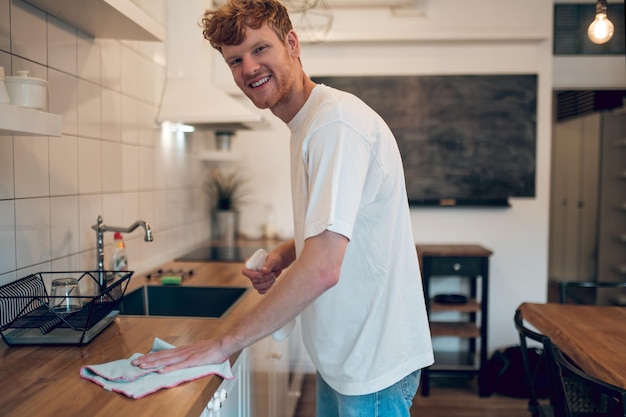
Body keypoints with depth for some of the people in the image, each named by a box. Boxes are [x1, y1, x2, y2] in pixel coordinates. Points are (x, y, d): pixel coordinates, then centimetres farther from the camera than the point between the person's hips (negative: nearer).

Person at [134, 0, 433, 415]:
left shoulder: (336, 120, -23)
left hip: (373, 363, -9)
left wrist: (224, 344, -22)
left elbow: (322, 270, -30)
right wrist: (283, 256, 2)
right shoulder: (308, 124, 9)